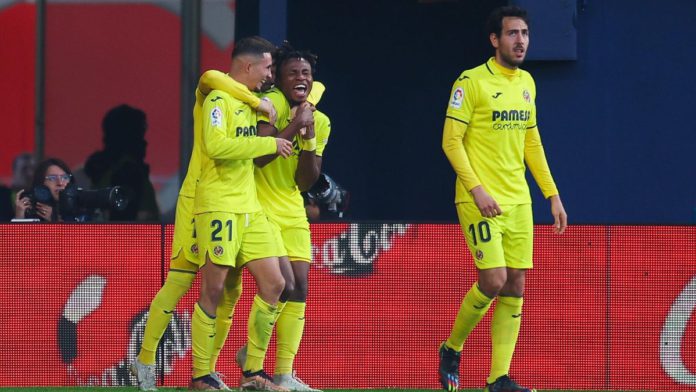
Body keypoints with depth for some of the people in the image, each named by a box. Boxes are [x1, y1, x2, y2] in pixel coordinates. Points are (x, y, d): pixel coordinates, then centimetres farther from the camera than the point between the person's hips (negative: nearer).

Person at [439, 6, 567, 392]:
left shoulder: (526, 83, 12)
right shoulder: (471, 82, -8)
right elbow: (451, 140, -10)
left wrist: (552, 195, 15)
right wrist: (476, 189, -19)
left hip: (518, 201, 6)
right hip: (481, 201, -6)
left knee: (515, 288, 0)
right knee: (493, 280, -15)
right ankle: (451, 349, 9)